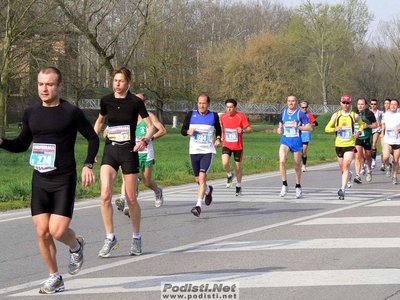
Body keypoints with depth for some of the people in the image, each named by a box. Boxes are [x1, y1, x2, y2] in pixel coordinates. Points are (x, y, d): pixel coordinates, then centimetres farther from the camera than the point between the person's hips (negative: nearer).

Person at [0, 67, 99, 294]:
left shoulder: (71, 113, -7)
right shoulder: (31, 114, 6)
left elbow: (93, 138, 2)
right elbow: (22, 144, 18)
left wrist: (88, 165, -10)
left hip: (64, 181, -4)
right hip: (40, 181, 4)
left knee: (58, 231, -14)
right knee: (42, 232, 0)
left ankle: (76, 245, 22)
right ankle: (55, 279, 16)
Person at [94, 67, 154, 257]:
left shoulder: (135, 102, -5)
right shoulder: (106, 101, 4)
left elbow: (150, 125, -3)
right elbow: (99, 122, 21)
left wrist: (145, 140, -23)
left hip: (129, 152, -2)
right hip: (110, 151, 2)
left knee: (131, 199, 4)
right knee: (105, 195, -15)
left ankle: (136, 238, 22)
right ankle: (110, 238, -4)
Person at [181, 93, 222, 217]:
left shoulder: (214, 116, 2)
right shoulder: (191, 115, 3)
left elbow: (218, 130, 18)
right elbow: (183, 130, 8)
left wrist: (218, 139, -1)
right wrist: (188, 131, -14)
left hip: (207, 151, -3)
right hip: (194, 151, 3)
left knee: (202, 177, -18)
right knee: (198, 179, 13)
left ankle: (198, 205, -18)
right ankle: (208, 190, 47)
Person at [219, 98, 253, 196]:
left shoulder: (241, 116, -11)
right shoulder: (223, 117, 1)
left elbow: (250, 129, -11)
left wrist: (243, 130, -30)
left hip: (238, 146, -2)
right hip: (227, 145, 2)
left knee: (238, 166, 7)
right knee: (225, 163, -21)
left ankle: (239, 185, 26)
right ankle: (229, 175, 11)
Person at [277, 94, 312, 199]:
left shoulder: (300, 113, -5)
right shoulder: (283, 112, 8)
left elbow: (309, 127, -8)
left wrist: (298, 127, -23)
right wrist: (280, 129, 4)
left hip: (296, 140, -2)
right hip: (285, 140, 2)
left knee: (297, 165, 8)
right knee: (282, 160, -22)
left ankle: (298, 187, 26)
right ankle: (284, 185, -13)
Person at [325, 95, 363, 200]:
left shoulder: (354, 115, 1)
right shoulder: (336, 115, 3)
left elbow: (361, 124, 21)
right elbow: (327, 128, 4)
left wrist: (358, 132, 1)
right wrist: (335, 129, -17)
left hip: (350, 145, -3)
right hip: (339, 144, 3)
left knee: (346, 166, -17)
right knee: (342, 169, 13)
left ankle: (343, 189, -22)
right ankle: (349, 175, 49)